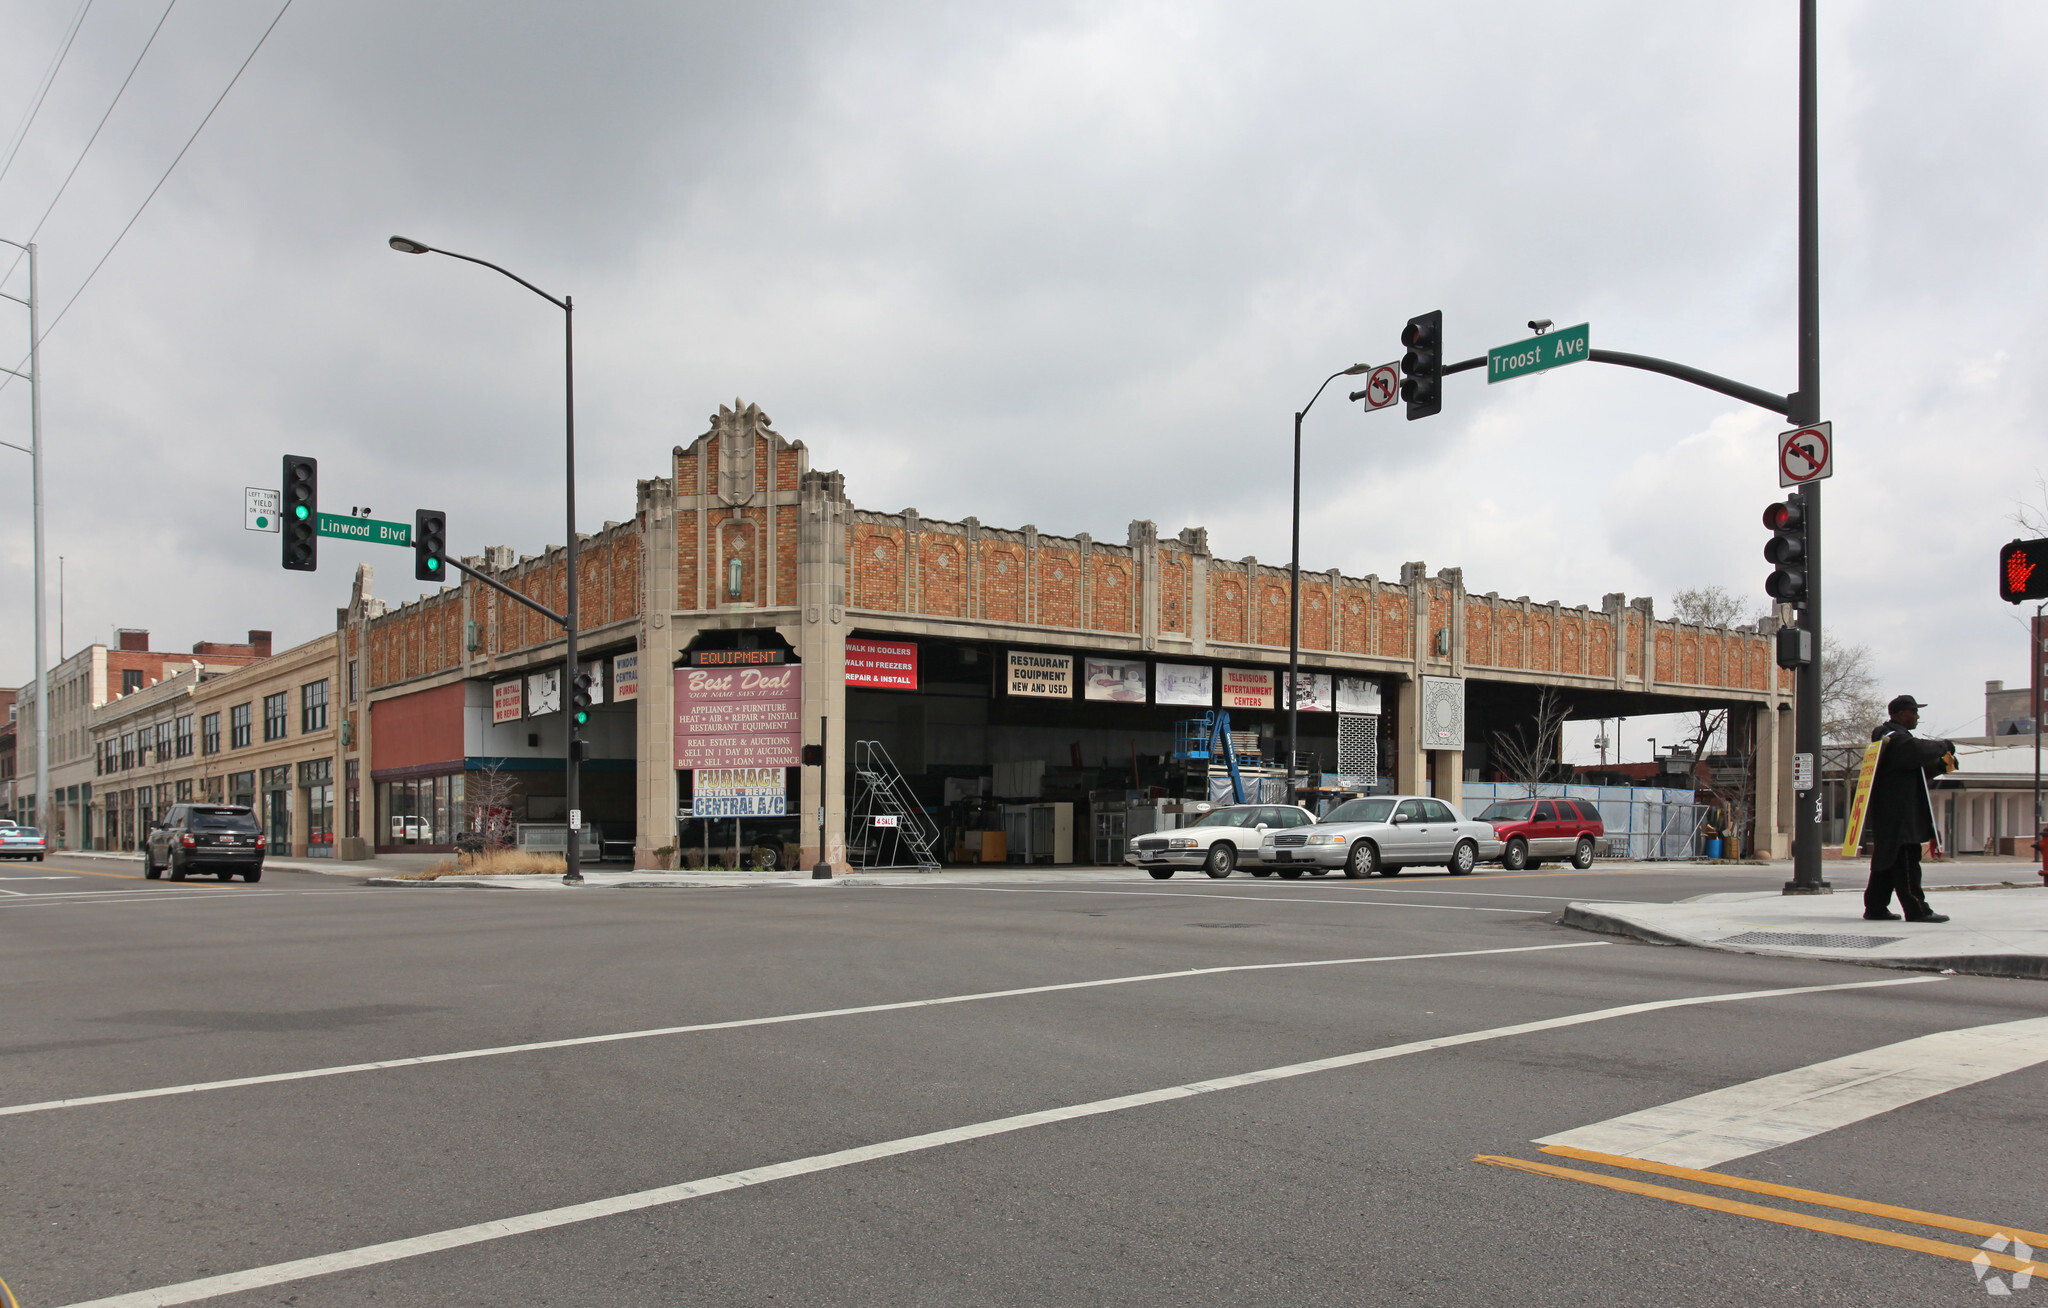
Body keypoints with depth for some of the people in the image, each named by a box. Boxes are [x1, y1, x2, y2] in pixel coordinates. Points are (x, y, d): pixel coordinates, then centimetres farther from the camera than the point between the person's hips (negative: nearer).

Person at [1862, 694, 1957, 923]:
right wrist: (1943, 747, -12)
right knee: (1905, 861, -10)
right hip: (1898, 813, -11)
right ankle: (1916, 909, -11)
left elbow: (1918, 769, 28)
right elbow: (1919, 750, -29)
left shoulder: (1898, 736, 23)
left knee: (1886, 860, 10)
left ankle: (1875, 907, 11)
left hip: (1889, 813, 11)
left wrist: (1940, 765, 11)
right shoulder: (1895, 737, -11)